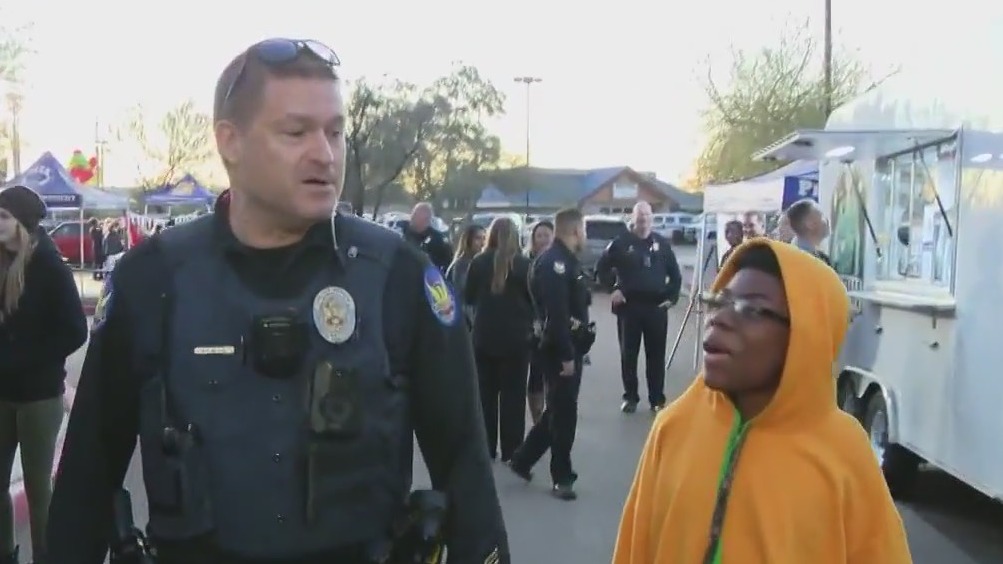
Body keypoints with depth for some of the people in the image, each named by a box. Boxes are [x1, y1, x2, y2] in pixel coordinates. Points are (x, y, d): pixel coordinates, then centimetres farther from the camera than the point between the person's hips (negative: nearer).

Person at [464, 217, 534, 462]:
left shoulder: (478, 262, -6)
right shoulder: (523, 264, -10)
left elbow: (468, 298, 5)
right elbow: (534, 299, -3)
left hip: (484, 336, 2)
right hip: (516, 337, -2)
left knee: (485, 392, 12)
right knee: (513, 393, 7)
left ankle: (486, 447, 16)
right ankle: (510, 450, 8)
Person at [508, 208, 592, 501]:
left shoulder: (568, 260, 14)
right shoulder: (553, 262, -18)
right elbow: (556, 312, -24)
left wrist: (576, 348, 13)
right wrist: (566, 354, -25)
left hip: (570, 347, 10)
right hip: (559, 350, -10)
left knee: (558, 411, 17)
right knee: (564, 413, 1)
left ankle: (523, 459, 28)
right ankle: (562, 478, 13)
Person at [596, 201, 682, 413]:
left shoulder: (662, 243, 7)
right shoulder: (621, 243, -1)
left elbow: (675, 273, 13)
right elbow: (601, 268, 4)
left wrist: (672, 296, 4)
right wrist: (612, 290, -4)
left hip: (657, 306, 1)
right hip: (629, 306, -1)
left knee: (656, 355, 5)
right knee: (628, 354, 5)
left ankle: (657, 399, 13)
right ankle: (630, 397, 16)